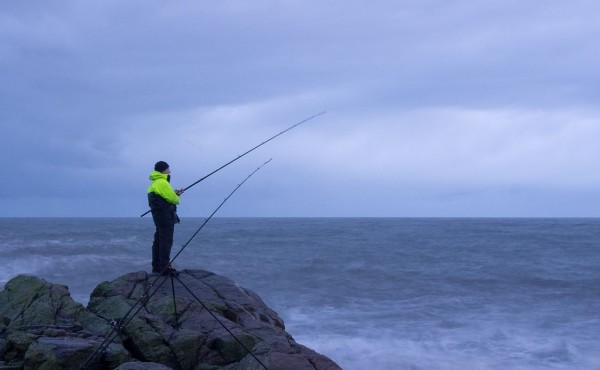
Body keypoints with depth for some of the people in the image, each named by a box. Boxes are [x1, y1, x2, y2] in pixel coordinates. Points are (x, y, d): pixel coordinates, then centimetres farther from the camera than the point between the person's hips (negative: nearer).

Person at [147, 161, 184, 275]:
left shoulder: (155, 183, 18)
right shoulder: (162, 182, -15)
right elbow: (173, 199, -16)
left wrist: (175, 194, 8)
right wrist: (177, 197, 6)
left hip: (158, 215, 10)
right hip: (166, 216, -10)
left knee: (158, 241, 12)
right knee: (166, 241, -9)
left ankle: (157, 266, 17)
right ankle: (165, 267, -10)